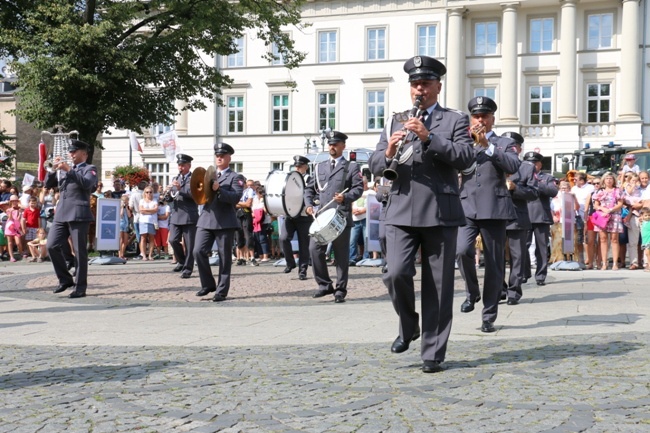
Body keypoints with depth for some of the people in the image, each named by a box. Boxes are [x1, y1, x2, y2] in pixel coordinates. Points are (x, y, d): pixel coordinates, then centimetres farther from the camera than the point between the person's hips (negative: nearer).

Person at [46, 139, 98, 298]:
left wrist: (69, 170, -17)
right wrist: (54, 169, 4)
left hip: (78, 215, -6)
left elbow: (87, 183, -16)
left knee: (79, 251, -4)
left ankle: (80, 287, 2)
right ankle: (65, 279, 14)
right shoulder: (63, 170, 22)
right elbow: (48, 184, 18)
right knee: (52, 246, -2)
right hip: (61, 214, 6)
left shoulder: (89, 169, 4)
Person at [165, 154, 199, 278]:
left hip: (189, 216, -5)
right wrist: (169, 193, -7)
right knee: (173, 240, -4)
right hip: (176, 215, 5)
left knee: (189, 244, -2)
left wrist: (180, 188, -25)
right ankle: (182, 261, 19)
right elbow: (168, 199, 16)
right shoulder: (175, 179, 18)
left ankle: (187, 269, 6)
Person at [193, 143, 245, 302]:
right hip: (206, 220, 5)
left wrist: (218, 189, -23)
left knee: (224, 257, 0)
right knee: (198, 251, -7)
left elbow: (236, 197, -12)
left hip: (225, 222, -4)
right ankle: (208, 284, 10)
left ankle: (221, 291, 8)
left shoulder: (235, 177, 3)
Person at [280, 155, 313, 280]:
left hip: (304, 217, -4)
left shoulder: (310, 180, 0)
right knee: (283, 238, -14)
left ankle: (302, 270, 10)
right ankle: (290, 263, 5)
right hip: (290, 215, 4)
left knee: (303, 244, 1)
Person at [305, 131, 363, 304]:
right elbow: (309, 188, 19)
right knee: (314, 249, -7)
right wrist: (309, 204, 1)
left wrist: (345, 197, -21)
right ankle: (324, 285, 7)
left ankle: (340, 290, 9)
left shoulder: (351, 167, 7)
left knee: (341, 254, 0)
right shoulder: (319, 167, 19)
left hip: (341, 216, -3)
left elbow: (358, 188, -3)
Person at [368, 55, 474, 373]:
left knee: (438, 285, 2)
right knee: (396, 273, -13)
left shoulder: (455, 120, 8)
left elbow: (466, 158, -8)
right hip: (400, 212, 2)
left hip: (440, 213, -2)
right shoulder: (395, 123, 17)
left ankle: (433, 353, 12)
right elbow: (375, 167, 12)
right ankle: (408, 325, 16)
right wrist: (389, 152, -11)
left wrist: (429, 137, -18)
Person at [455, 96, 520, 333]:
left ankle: (489, 316, 11)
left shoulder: (505, 143, 10)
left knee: (494, 265, 0)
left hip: (494, 209, -1)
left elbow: (514, 166, -9)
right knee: (462, 250, -22)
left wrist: (487, 145, -13)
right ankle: (471, 292, 4)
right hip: (466, 207, 1)